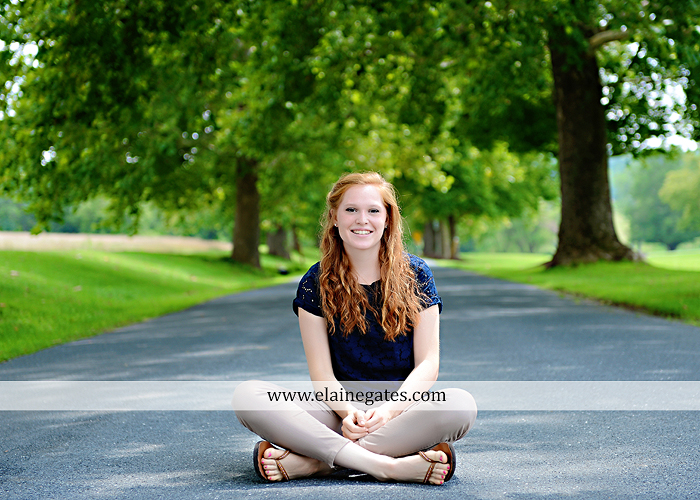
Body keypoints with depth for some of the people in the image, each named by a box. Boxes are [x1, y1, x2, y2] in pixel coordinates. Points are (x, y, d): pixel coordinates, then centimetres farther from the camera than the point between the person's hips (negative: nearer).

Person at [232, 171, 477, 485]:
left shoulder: (414, 275, 5)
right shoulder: (316, 282, 5)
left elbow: (427, 363, 0)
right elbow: (321, 371, 0)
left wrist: (389, 410, -18)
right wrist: (349, 412, -21)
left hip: (401, 405, 0)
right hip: (340, 407, 0)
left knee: (461, 405, -34)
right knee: (247, 395, -25)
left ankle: (314, 461, -32)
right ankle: (388, 466, -37)